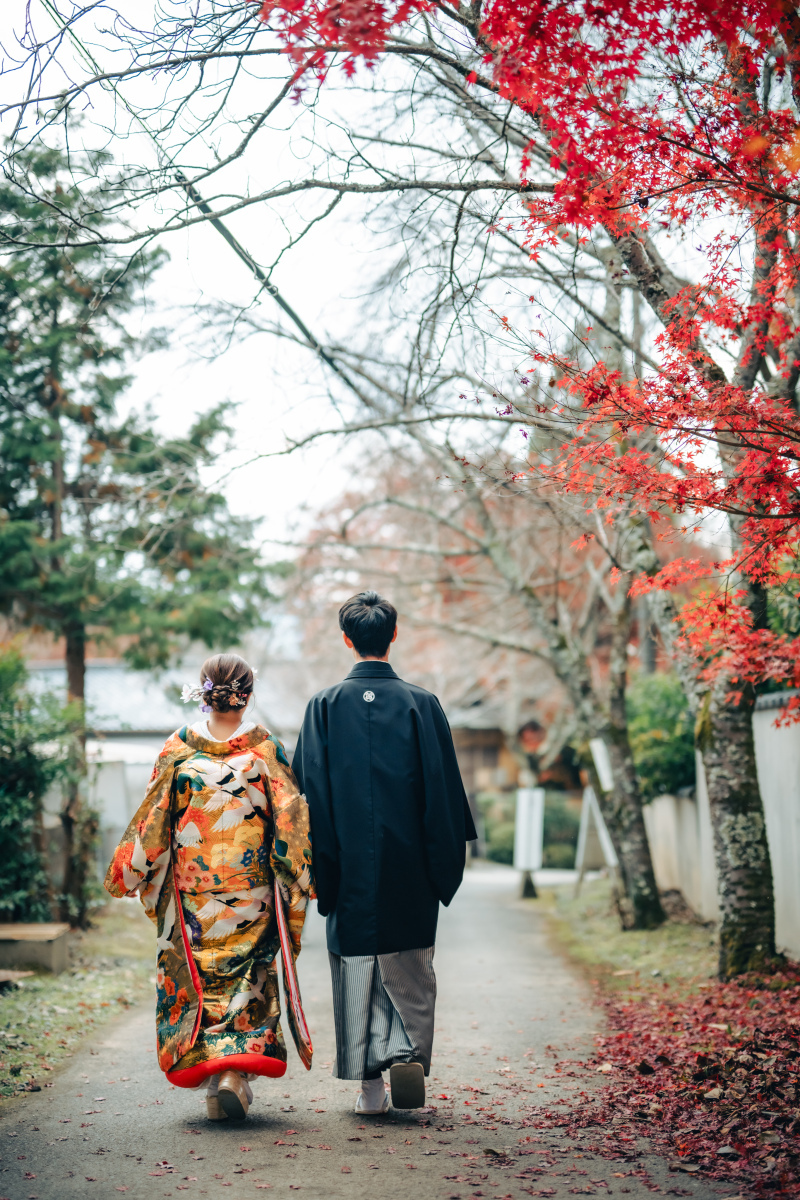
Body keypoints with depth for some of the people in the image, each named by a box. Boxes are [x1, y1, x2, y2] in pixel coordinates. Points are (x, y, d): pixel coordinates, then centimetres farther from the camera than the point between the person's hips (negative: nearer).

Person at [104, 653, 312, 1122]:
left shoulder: (179, 749, -3)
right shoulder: (266, 748, -5)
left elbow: (153, 819, 1)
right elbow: (290, 819, -6)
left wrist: (128, 873, 10)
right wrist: (299, 877, 2)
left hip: (192, 888, 1)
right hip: (250, 888, -1)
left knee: (196, 976, 12)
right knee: (247, 976, 7)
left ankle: (206, 1067, 12)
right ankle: (235, 1072, -4)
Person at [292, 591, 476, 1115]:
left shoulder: (325, 705, -2)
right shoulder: (422, 704, -3)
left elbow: (311, 791, -2)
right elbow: (445, 790, -3)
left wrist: (320, 869, 3)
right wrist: (447, 865, 5)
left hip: (351, 869, 0)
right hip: (409, 870, 0)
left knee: (356, 970, 9)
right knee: (411, 971, 13)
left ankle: (370, 1083, 11)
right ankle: (408, 1052, -6)